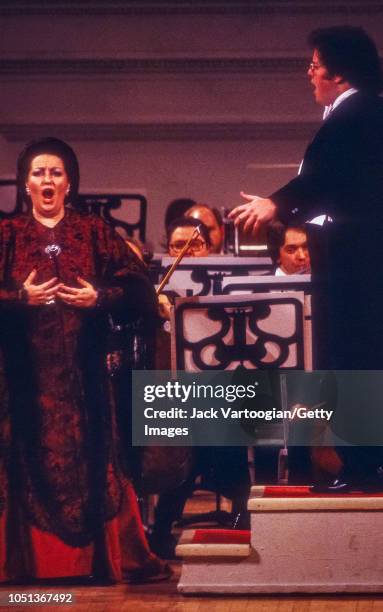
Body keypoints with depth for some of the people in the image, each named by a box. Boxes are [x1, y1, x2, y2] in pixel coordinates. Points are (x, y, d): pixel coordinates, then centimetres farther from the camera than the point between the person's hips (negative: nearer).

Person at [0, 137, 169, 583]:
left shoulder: (96, 233, 11)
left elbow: (137, 287, 2)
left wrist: (99, 297, -14)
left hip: (82, 366, 1)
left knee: (89, 454, -1)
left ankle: (103, 557, 3)